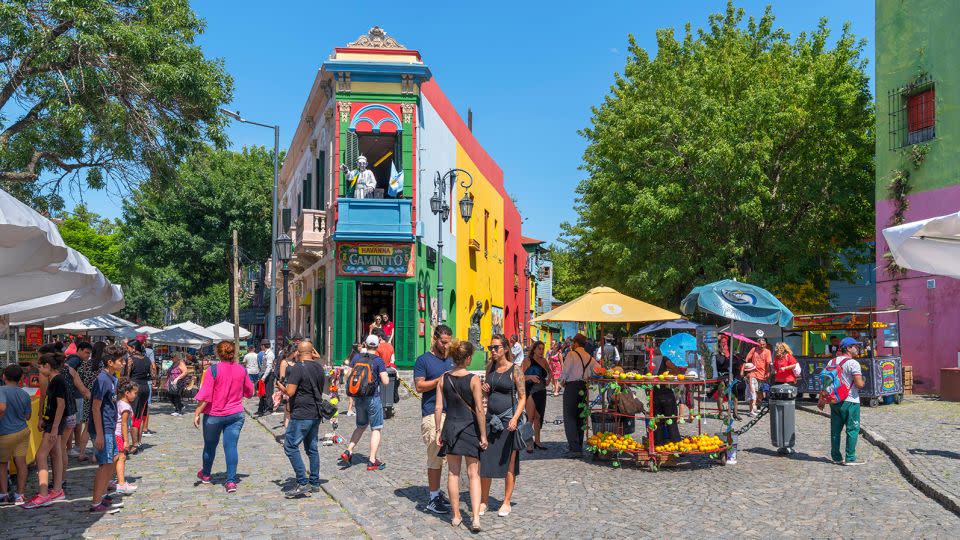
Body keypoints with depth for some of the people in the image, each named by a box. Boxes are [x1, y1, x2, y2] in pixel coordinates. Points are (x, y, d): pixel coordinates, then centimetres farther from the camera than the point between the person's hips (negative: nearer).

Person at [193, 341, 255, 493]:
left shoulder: (213, 370, -13)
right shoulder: (241, 370, -1)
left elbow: (205, 395, -16)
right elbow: (249, 392, 11)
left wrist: (197, 413, -11)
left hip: (214, 415, -2)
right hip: (236, 414, 2)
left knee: (210, 445, 17)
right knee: (231, 446, 2)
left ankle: (205, 475, 38)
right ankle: (231, 481, -6)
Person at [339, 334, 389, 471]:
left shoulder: (357, 358, 2)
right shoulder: (378, 360, -11)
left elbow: (348, 376, 4)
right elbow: (385, 381, -14)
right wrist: (386, 376, 7)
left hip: (358, 398, 5)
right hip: (373, 398, -5)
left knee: (361, 426, 23)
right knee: (376, 429, 5)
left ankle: (348, 452, 12)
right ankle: (372, 461, 3)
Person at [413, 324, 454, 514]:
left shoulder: (451, 360, 17)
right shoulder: (423, 360, -2)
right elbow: (419, 386, -9)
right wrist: (441, 379, -15)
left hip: (450, 413, 6)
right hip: (432, 414, -6)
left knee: (440, 456, 12)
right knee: (435, 457, -5)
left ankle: (436, 491, 21)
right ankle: (433, 499, 1)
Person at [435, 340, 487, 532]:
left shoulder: (444, 379, -2)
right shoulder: (473, 379, -13)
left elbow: (438, 408, -1)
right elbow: (479, 409, -13)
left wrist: (438, 431, 8)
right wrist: (483, 435, -7)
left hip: (450, 428, 3)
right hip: (470, 429, -3)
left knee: (453, 473, 14)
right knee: (474, 475, 6)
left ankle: (456, 516, 22)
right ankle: (476, 518, -3)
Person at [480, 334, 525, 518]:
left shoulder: (515, 369, -6)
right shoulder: (490, 367, 9)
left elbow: (522, 397, -7)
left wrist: (515, 418, -20)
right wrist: (484, 390, -2)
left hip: (508, 420, -4)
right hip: (491, 418, 4)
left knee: (508, 464, 4)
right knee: (484, 460, 3)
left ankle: (506, 502, 17)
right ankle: (484, 501, 16)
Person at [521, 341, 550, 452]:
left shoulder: (543, 360, 11)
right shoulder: (527, 360, -6)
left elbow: (549, 372, 28)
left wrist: (548, 379, 10)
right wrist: (530, 377, -26)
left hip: (541, 391, 6)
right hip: (531, 391, -6)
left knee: (538, 416, 11)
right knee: (531, 417, -7)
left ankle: (537, 441, 21)